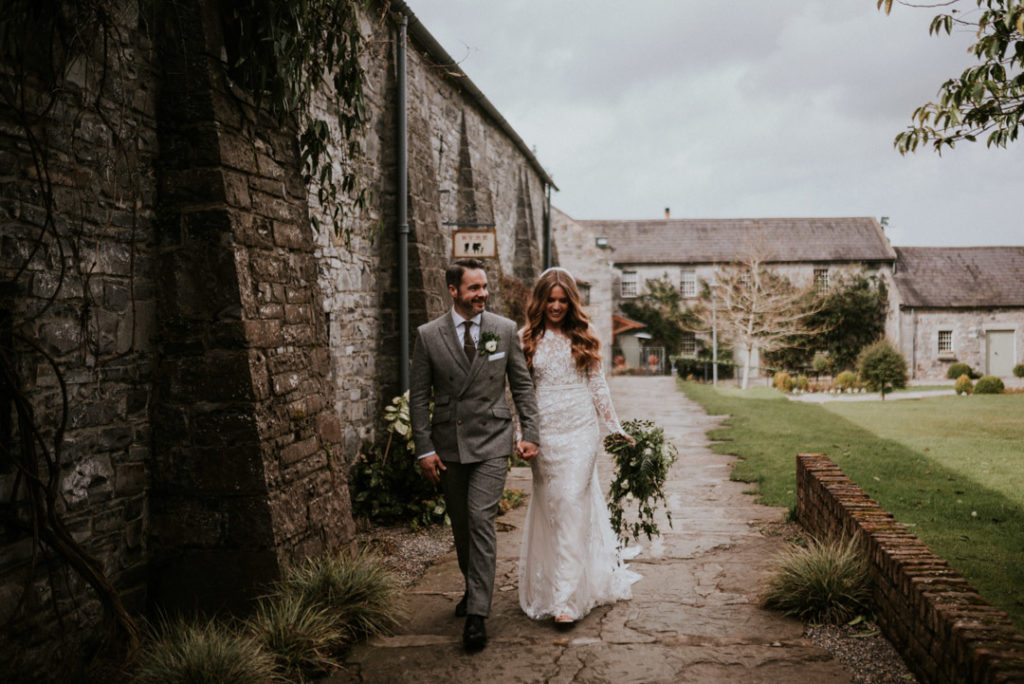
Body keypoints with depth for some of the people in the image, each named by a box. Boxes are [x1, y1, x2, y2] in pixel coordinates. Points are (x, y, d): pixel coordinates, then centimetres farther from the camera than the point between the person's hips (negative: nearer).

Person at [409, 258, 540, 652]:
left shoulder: (505, 330, 0)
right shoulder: (428, 335, -2)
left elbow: (522, 386, 6)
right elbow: (418, 396, 1)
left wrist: (530, 434, 0)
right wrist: (424, 448, -4)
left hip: (491, 442, -2)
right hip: (448, 444, 2)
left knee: (481, 519, -12)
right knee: (460, 524, 13)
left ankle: (477, 615, -7)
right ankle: (473, 587, 36)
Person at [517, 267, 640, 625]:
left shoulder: (583, 337, 8)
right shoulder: (527, 338, 5)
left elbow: (597, 385, 12)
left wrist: (616, 428, 10)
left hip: (580, 431, 0)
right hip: (544, 433, 1)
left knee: (573, 502, -9)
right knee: (548, 507, 6)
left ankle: (568, 597, -8)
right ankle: (544, 587, 23)